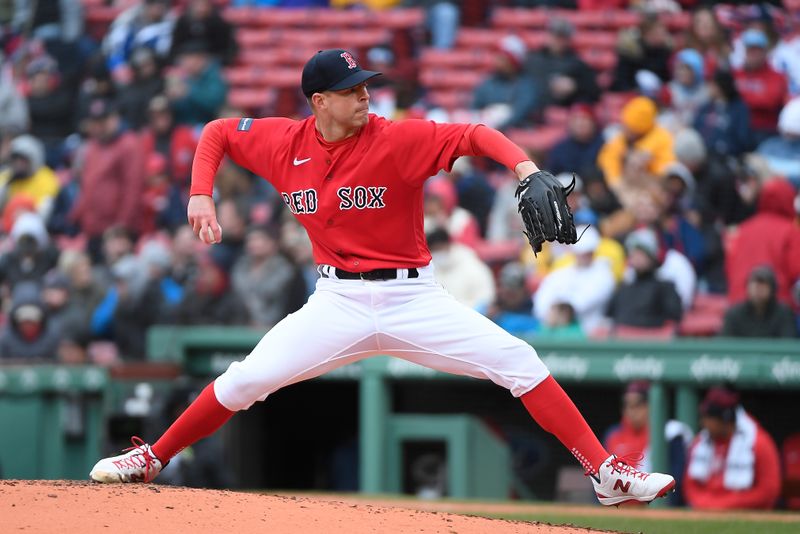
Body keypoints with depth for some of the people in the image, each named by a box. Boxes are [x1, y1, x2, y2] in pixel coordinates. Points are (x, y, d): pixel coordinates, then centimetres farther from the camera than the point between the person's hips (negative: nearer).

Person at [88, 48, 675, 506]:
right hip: (338, 301, 2)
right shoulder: (285, 142, -3)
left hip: (412, 296, -2)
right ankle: (151, 460, 11)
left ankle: (608, 474, -14)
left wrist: (529, 173, -37)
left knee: (518, 363, -16)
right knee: (245, 380, -9)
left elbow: (477, 136, -20)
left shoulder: (399, 139, -13)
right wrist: (200, 195, -2)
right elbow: (217, 133, 12)